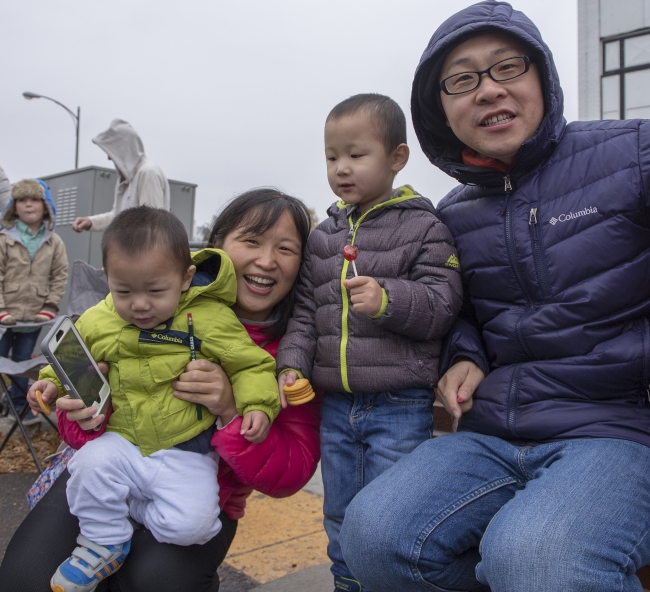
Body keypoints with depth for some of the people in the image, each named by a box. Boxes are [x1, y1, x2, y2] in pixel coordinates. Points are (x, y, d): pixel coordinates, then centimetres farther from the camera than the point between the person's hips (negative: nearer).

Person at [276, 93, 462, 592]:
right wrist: (293, 363, -2)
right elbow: (305, 309, 11)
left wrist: (389, 300, -26)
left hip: (401, 406, -5)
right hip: (335, 405, 6)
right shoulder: (324, 236, 10)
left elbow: (442, 303, -11)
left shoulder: (423, 228, -5)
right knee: (340, 520, 21)